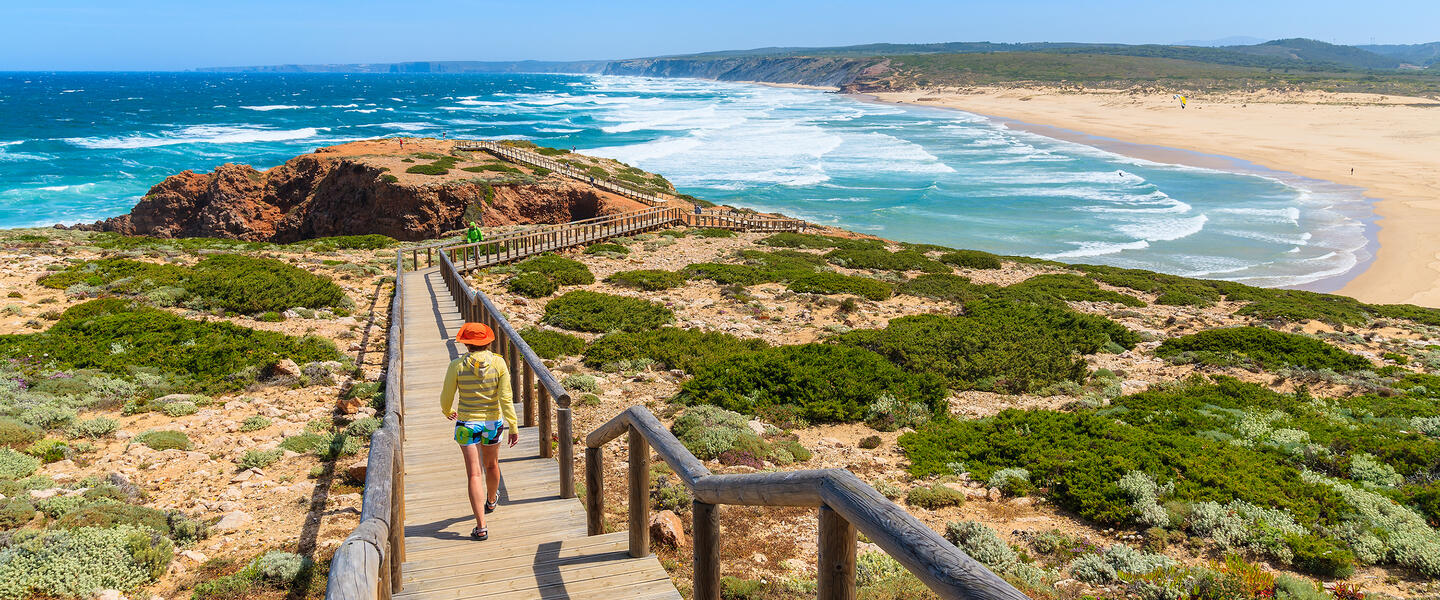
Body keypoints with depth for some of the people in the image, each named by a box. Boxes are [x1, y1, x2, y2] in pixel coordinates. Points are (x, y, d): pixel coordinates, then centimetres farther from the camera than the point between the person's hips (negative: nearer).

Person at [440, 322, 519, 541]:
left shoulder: (457, 366, -12)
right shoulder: (498, 363, -11)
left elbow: (446, 398, -2)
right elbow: (506, 398, -12)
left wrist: (447, 412, 21)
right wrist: (513, 427, -6)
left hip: (467, 424, -2)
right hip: (493, 423, 2)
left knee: (474, 474, -2)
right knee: (491, 465, 27)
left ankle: (481, 527, -9)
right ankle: (491, 501, 54)